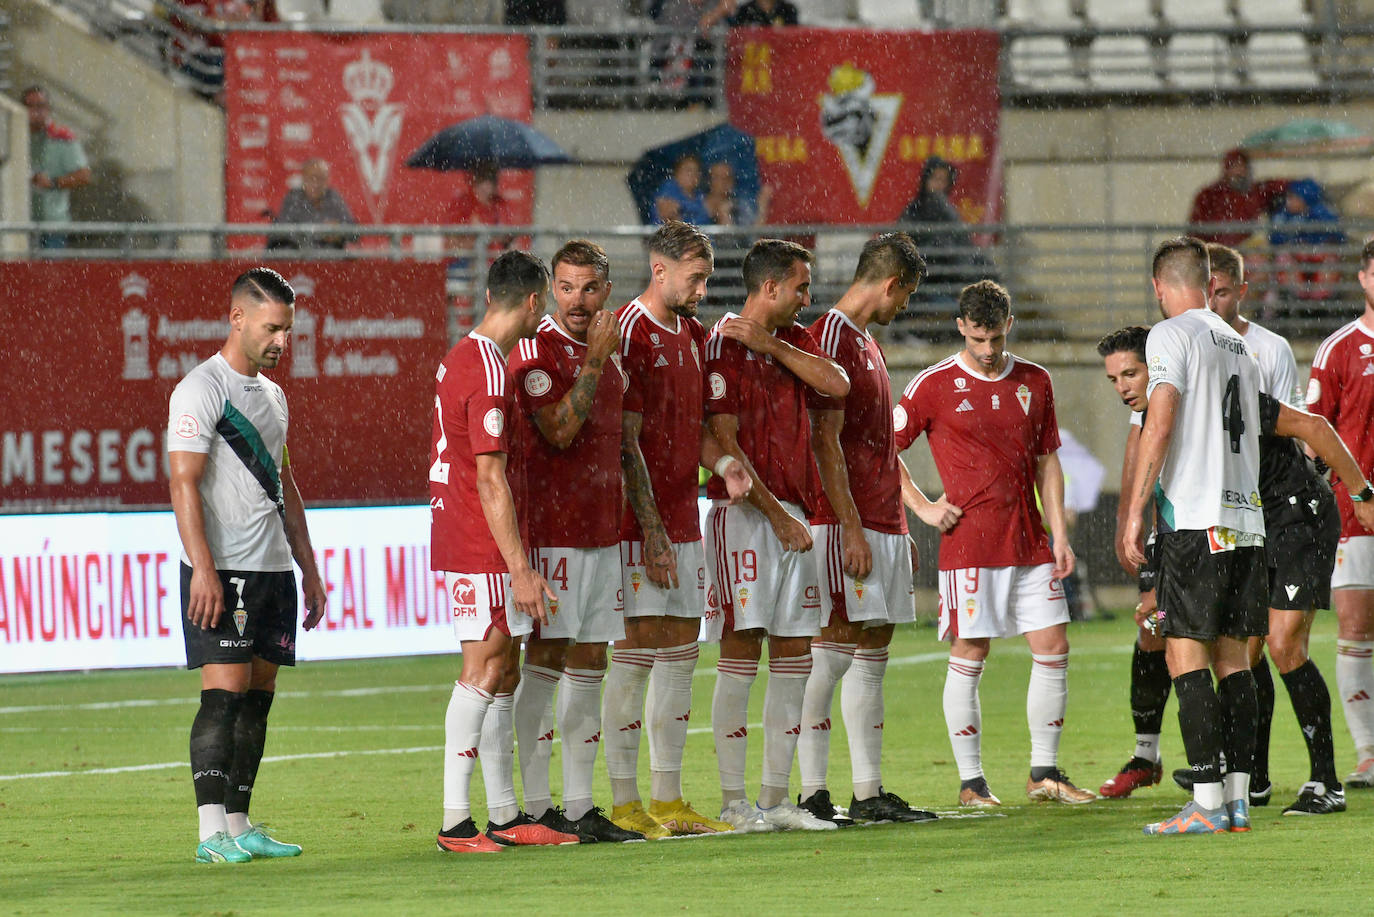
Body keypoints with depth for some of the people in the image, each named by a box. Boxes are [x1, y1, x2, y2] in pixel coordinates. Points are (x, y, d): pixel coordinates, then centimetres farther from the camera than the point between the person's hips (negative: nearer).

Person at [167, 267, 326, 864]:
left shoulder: (271, 395, 18)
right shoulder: (201, 389, -8)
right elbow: (184, 483, -15)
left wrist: (308, 567, 21)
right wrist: (203, 569, -23)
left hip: (273, 569, 8)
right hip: (222, 571, -8)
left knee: (258, 698, 6)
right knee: (224, 692, -13)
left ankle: (239, 825, 10)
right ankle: (212, 832, -15)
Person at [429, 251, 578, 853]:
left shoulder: (463, 358, 15)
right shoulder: (489, 373, -17)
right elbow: (490, 480, -20)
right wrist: (521, 569, -20)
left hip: (459, 543, 10)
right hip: (483, 551, -10)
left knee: (501, 675, 12)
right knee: (485, 672, -10)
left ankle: (505, 818, 15)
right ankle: (456, 821, -11)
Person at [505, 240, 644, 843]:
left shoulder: (609, 354, 16)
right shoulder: (537, 352, -8)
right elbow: (559, 431, -21)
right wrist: (595, 359, -19)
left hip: (601, 533, 8)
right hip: (551, 534, -8)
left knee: (589, 665, 7)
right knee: (545, 659, -5)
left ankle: (580, 808, 10)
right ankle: (537, 809, -4)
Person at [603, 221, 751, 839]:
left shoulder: (694, 335, 15)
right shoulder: (628, 335, -12)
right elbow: (626, 442, -15)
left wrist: (722, 464, -2)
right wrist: (651, 528, -18)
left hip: (683, 520, 9)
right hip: (640, 525, -9)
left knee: (680, 655, 10)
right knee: (636, 653, -7)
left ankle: (669, 800, 15)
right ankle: (625, 803, -4)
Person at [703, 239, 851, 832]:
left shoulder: (791, 341, 17)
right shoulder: (725, 344, -6)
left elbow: (836, 384, -1)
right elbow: (725, 443, -12)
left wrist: (773, 345, -8)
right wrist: (775, 514, -13)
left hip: (791, 516, 8)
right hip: (742, 512, -8)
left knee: (793, 659, 6)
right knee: (740, 654, -8)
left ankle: (775, 800, 10)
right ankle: (734, 803, -6)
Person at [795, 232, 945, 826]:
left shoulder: (866, 344, 19)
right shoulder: (831, 339, -11)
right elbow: (826, 443, -16)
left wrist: (899, 527, 22)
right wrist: (852, 529, -20)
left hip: (880, 525, 10)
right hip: (843, 524, -10)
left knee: (872, 656, 9)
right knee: (833, 651, -10)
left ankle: (869, 793, 11)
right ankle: (812, 793, -9)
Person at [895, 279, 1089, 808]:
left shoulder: (1034, 382, 11)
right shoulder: (935, 386, -2)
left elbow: (1047, 463, 15)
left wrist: (1059, 534, 8)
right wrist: (924, 507, -6)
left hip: (1030, 543, 4)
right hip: (969, 543, -4)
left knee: (1053, 649, 2)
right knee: (969, 657, -3)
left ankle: (1044, 773, 12)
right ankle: (970, 781, 4)